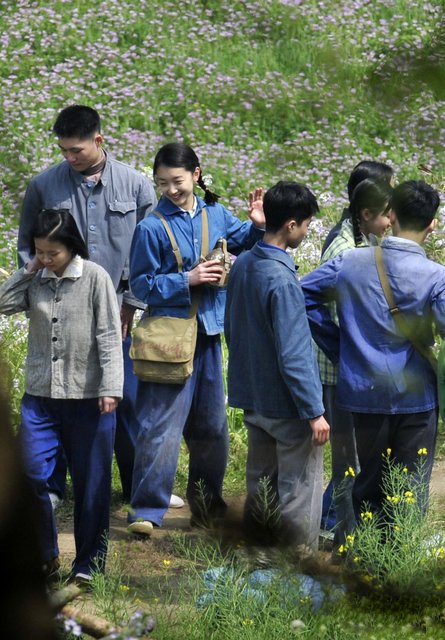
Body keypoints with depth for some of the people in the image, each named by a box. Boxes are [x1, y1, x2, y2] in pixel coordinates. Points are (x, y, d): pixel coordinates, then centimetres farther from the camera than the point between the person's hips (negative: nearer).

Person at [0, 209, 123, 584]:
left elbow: (109, 336, -8)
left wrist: (110, 388, -14)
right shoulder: (36, 279, 6)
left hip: (88, 398, -4)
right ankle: (45, 555, 15)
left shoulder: (95, 278, -7)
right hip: (40, 395, 4)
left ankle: (88, 564, 16)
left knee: (91, 483, 5)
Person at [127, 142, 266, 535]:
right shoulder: (151, 228, -9)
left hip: (209, 333, 5)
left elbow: (242, 243, 19)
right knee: (162, 424, -9)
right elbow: (142, 284, -7)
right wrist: (186, 280, -17)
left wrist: (258, 227, -2)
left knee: (211, 425, 15)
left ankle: (208, 503, 31)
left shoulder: (216, 214, 4)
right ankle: (147, 510, -6)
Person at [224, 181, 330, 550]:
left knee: (261, 481, 19)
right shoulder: (281, 280, -24)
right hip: (286, 403, -9)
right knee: (300, 491, 1)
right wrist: (314, 412, -18)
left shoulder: (243, 265, 2)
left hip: (251, 396, 9)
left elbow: (231, 328, 15)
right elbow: (293, 356, -24)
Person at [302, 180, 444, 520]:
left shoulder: (351, 262, -4)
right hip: (415, 396, -3)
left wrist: (337, 344, 5)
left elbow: (303, 294, 3)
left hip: (365, 390, 3)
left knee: (369, 481, 18)